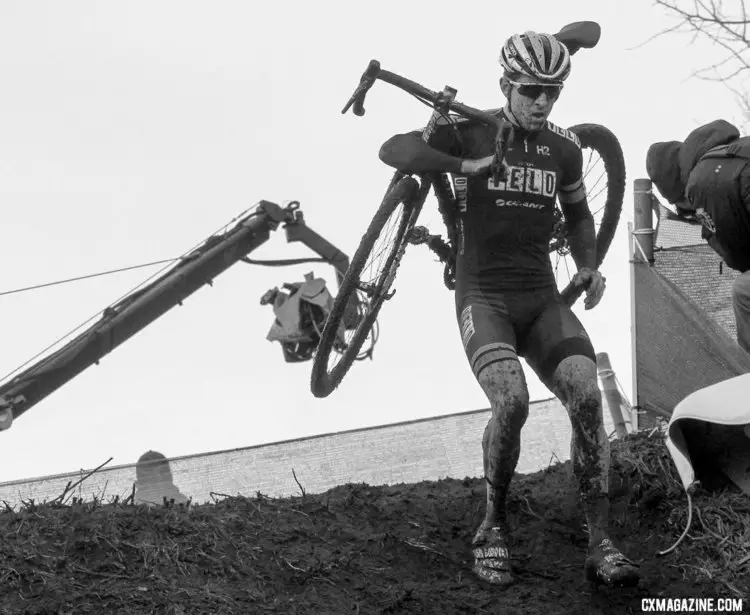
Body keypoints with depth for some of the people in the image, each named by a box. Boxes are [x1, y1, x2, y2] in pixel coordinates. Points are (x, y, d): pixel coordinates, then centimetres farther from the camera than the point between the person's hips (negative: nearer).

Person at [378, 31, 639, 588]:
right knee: (512, 402, -29)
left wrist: (589, 267, 7)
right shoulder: (470, 134, -5)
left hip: (543, 300, 4)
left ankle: (601, 544, -14)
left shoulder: (564, 148, 8)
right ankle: (495, 526, -6)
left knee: (588, 398, -21)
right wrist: (465, 165, -30)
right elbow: (393, 150, -18)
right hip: (484, 297, -3)